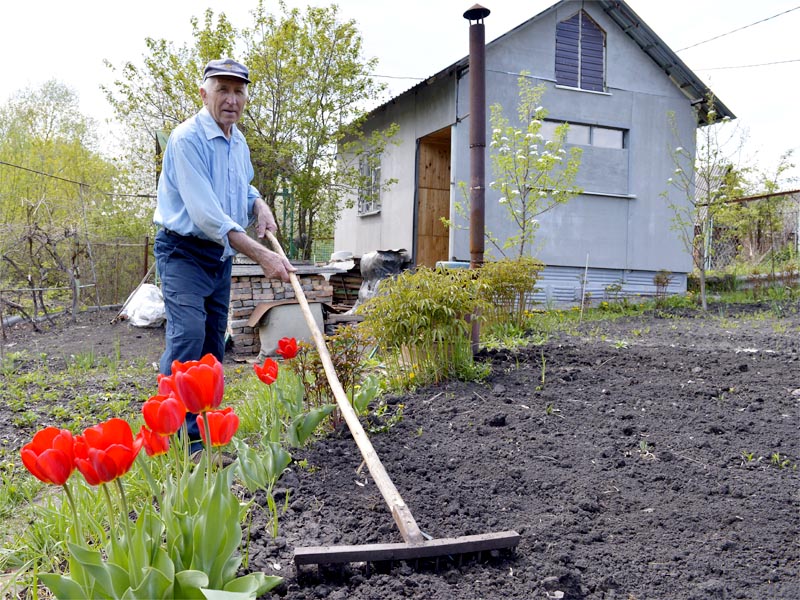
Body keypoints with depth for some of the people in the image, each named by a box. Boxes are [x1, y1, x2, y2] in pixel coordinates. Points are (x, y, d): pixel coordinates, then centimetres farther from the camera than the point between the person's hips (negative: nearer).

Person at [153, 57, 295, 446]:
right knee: (187, 337, -21)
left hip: (222, 256, 8)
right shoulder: (187, 138, -17)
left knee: (212, 345, 9)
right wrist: (261, 255, -29)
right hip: (184, 253, -8)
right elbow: (205, 213, -26)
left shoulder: (239, 142, 10)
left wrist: (259, 205, 3)